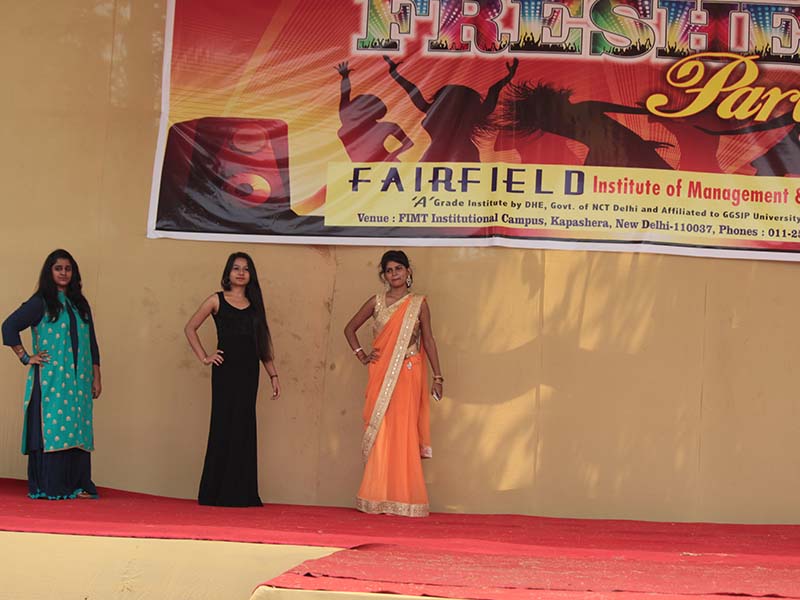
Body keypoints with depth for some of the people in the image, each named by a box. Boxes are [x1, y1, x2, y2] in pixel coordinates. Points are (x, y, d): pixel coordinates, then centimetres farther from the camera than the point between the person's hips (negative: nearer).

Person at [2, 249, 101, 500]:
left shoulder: (80, 304, 17)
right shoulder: (41, 302, 0)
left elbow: (91, 342, 18)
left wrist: (96, 377, 13)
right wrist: (26, 358, -7)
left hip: (78, 381, 5)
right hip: (50, 380, -5)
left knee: (77, 430, 2)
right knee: (51, 429, -7)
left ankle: (76, 485, 5)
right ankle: (48, 488, -5)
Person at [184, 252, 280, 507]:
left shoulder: (254, 304, 14)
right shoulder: (217, 300, 4)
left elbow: (263, 343, 15)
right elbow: (190, 328, 5)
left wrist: (273, 375, 9)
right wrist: (204, 357, -5)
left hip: (249, 372, 4)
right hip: (225, 371, -3)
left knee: (244, 430, 3)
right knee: (223, 428, -4)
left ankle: (240, 493, 7)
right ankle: (217, 493, 1)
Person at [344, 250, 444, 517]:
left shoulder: (418, 304, 5)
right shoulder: (376, 302, 8)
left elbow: (428, 340, 6)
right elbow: (350, 328, 17)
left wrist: (438, 376, 2)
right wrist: (362, 355, 5)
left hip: (409, 375, -1)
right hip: (381, 375, 1)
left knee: (404, 433, -3)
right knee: (380, 432, -2)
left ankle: (403, 497, 2)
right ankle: (378, 497, 3)